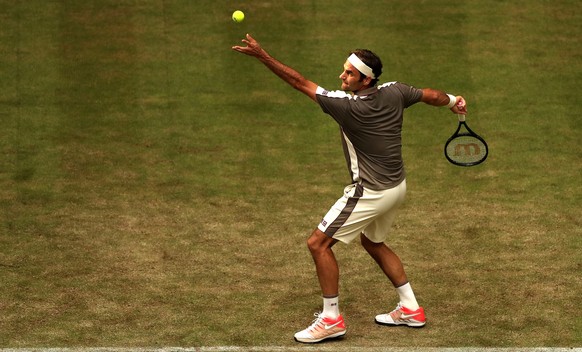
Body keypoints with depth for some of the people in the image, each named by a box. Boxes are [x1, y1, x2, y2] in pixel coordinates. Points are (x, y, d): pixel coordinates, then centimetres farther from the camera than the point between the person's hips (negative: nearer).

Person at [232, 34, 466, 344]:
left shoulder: (348, 105, -24)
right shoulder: (394, 92, -5)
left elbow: (300, 82, -24)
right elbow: (433, 96, 12)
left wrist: (261, 55, -22)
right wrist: (453, 101, 35)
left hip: (371, 193, -9)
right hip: (396, 187, 9)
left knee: (318, 243, -3)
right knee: (373, 243, 28)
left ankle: (331, 319, 1)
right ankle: (410, 309, 31)